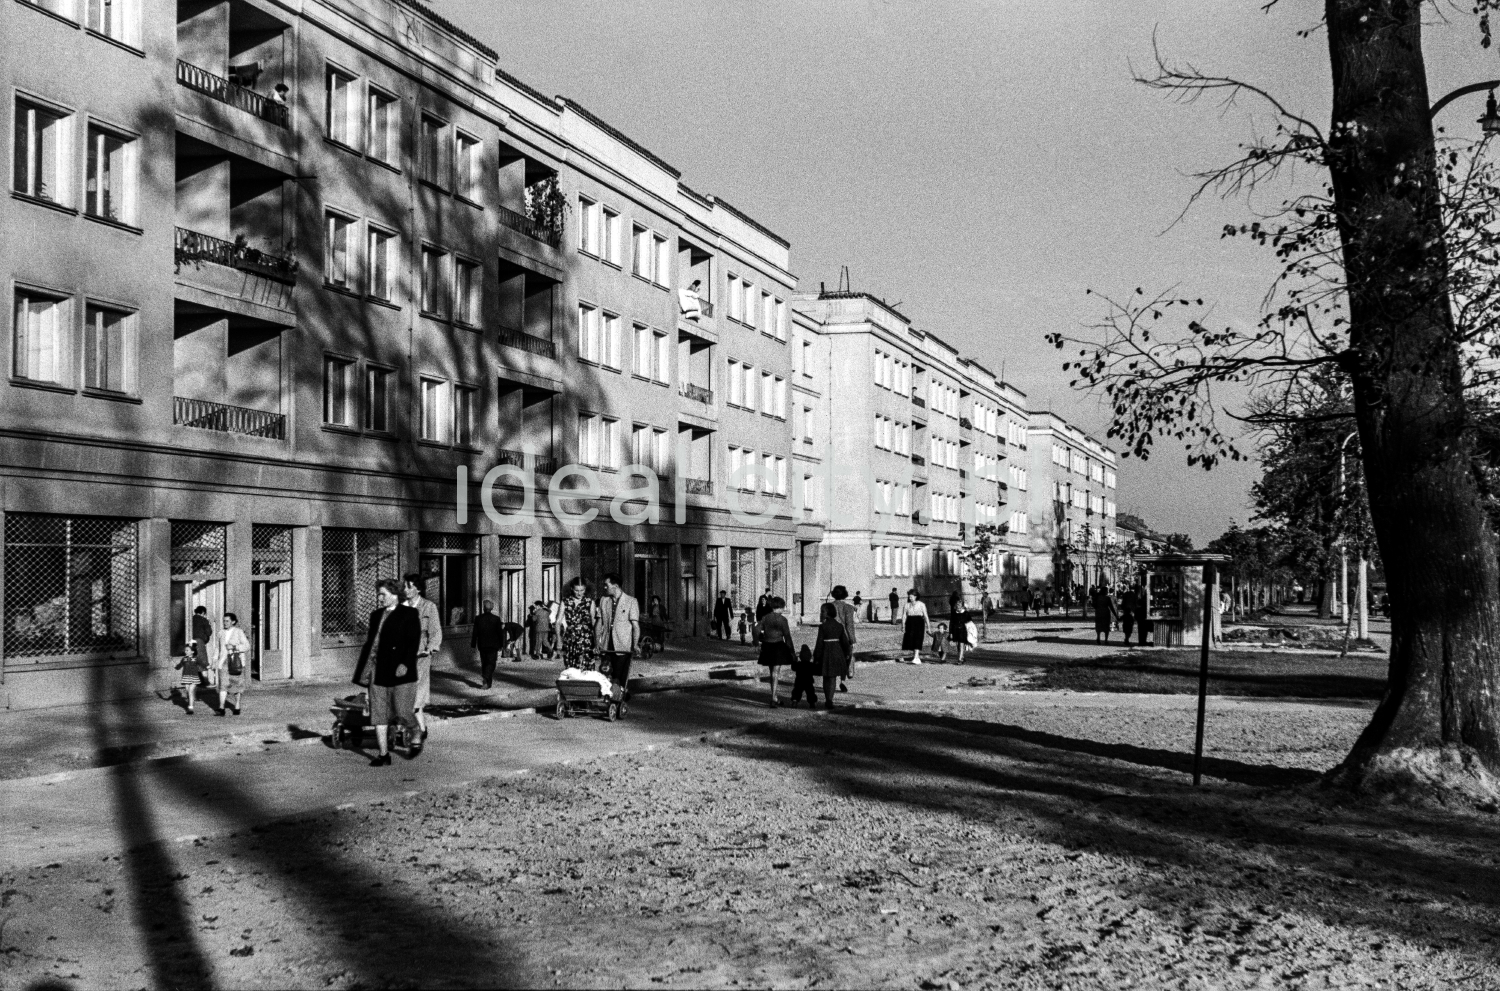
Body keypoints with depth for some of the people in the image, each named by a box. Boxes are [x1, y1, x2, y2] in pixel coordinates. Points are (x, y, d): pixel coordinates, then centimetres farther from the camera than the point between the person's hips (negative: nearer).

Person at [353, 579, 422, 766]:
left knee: (403, 712, -5)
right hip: (376, 671, 6)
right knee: (378, 714, 3)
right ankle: (383, 754, 7)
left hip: (399, 671, -6)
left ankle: (415, 737, 24)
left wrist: (405, 663, -19)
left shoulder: (409, 614, -1)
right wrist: (365, 673, 15)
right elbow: (369, 642, 19)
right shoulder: (376, 615, 18)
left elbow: (414, 642, -7)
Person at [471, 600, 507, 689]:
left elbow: (475, 633, -2)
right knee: (491, 663, 0)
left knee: (484, 663, 15)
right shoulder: (496, 619, -7)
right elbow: (500, 633, -3)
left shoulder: (478, 618, -4)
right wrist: (501, 645, 6)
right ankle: (487, 681, -16)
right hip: (493, 645, -2)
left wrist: (473, 646, 5)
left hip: (482, 645, 2)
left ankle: (488, 680, 21)